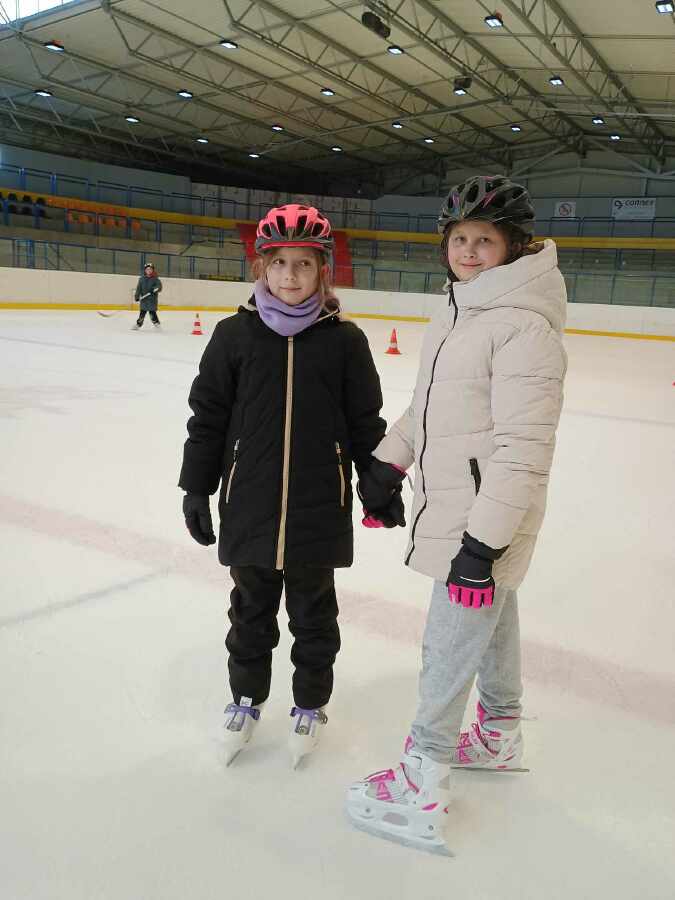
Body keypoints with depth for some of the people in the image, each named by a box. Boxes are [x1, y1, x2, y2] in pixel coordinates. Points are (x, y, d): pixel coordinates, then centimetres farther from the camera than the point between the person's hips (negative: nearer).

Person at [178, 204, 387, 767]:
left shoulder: (344, 340, -4)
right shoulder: (235, 335, -3)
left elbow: (366, 423, 2)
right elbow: (208, 417, 2)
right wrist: (196, 488, 2)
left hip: (319, 509, -1)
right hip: (249, 505, 1)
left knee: (313, 613, 15)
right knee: (252, 608, 18)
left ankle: (310, 704, 37)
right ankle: (247, 698, 40)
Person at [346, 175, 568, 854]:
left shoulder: (524, 326, -22)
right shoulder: (457, 309, 8)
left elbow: (524, 446, -25)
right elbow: (426, 401, 18)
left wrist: (484, 540, -25)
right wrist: (389, 463, 17)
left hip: (487, 516, -9)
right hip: (453, 503, 9)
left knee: (449, 643, 0)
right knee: (492, 616, 23)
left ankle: (422, 788, 17)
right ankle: (500, 735, 44)